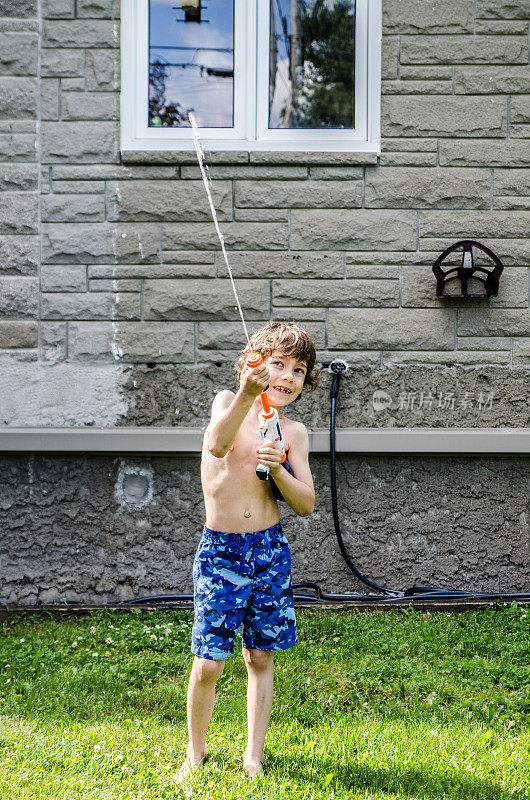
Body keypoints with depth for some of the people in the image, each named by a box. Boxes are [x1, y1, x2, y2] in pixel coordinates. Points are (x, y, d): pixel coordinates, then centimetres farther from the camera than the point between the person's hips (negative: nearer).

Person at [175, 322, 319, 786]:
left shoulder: (293, 432, 3)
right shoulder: (228, 401, -3)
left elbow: (306, 505, -1)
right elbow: (217, 444, -26)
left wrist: (277, 470, -19)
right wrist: (247, 392, -41)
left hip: (270, 550, 2)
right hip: (220, 550, -2)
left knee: (260, 657, 9)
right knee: (208, 664, -3)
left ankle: (253, 755, 22)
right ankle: (196, 752, 17)